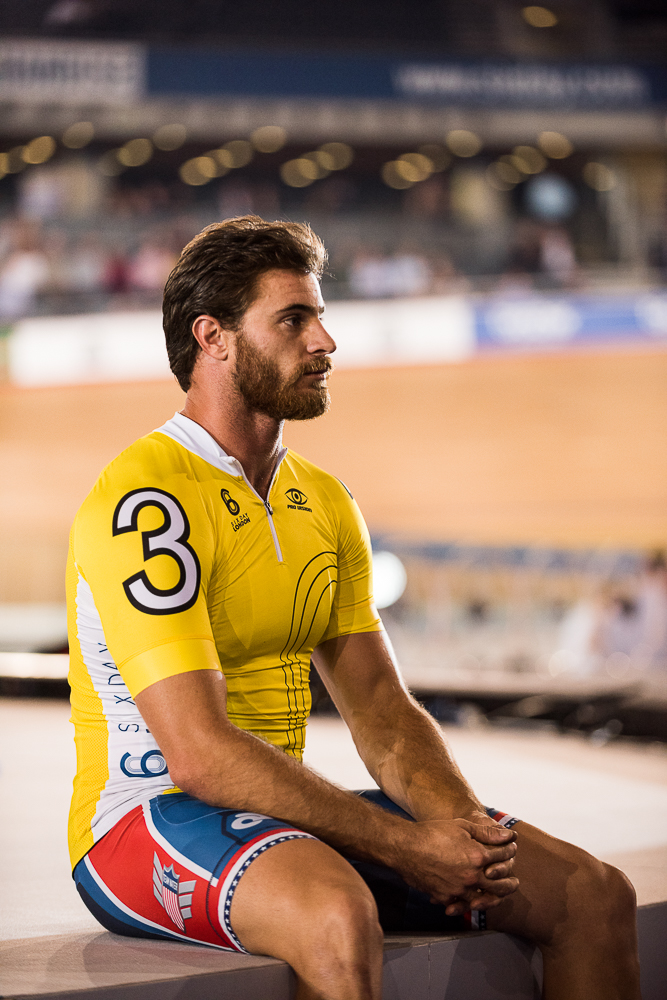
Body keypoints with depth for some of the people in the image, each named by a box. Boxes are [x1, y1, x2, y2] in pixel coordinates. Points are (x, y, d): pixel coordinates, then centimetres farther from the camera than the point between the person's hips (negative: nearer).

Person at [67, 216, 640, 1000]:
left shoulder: (323, 503, 12)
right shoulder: (145, 502, -16)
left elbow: (381, 709, 10)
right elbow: (201, 753, -23)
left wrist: (465, 828, -11)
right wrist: (405, 846, -23)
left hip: (286, 812, 8)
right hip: (147, 819, -8)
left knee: (591, 892, -3)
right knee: (336, 912, -41)